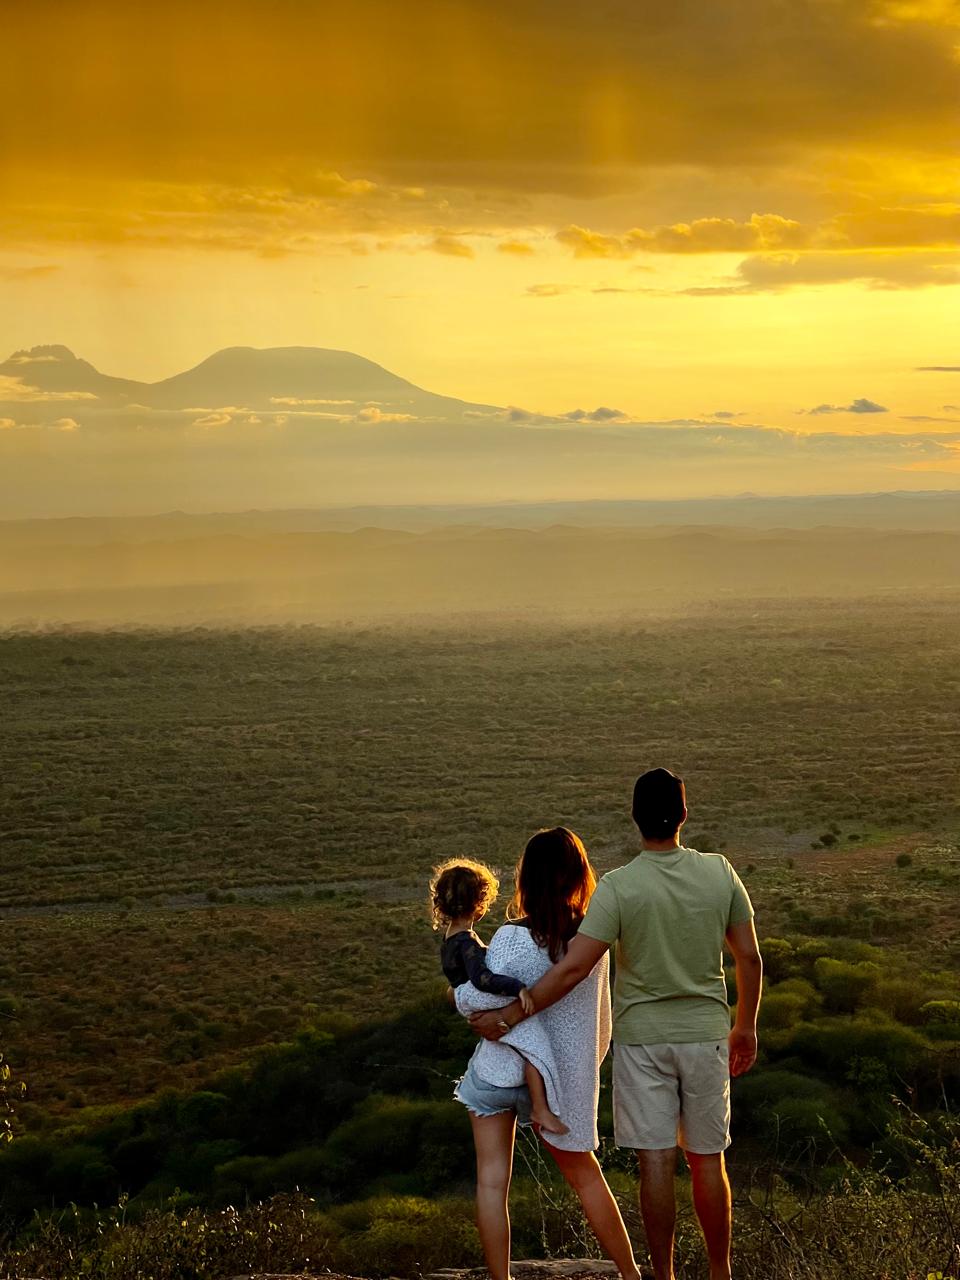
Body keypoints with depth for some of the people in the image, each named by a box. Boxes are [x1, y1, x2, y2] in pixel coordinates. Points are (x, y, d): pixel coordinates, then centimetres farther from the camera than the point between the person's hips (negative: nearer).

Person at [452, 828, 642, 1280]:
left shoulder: (515, 937, -20)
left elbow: (481, 996, -26)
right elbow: (602, 1013, 3)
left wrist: (458, 994, -5)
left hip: (500, 1069, -4)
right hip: (563, 1071, 4)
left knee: (492, 1181, 6)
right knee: (584, 1174, 19)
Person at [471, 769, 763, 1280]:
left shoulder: (619, 887, -14)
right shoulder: (719, 873, -5)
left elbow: (572, 969, -18)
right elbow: (750, 958, 2)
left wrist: (510, 1016, -10)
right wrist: (745, 1027, 16)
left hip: (641, 1037, -2)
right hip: (705, 1033, 2)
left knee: (656, 1161, 3)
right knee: (707, 1161, 12)